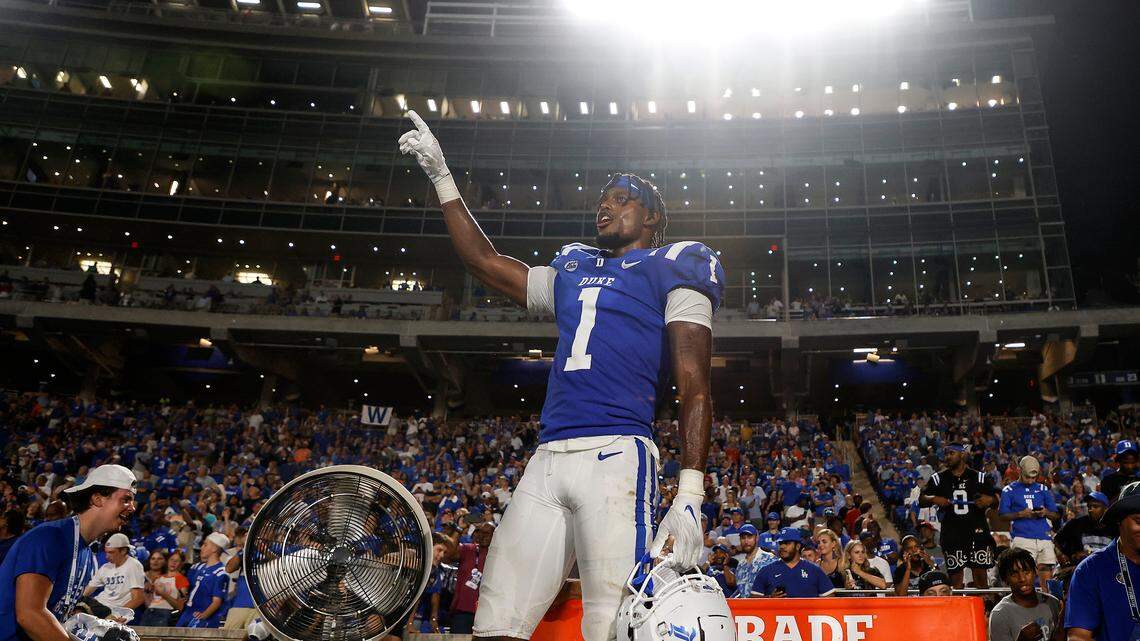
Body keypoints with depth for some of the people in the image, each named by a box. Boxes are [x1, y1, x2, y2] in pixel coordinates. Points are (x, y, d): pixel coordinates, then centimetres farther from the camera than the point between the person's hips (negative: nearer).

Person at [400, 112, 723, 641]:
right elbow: (484, 261, 37)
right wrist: (441, 175, 37)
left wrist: (690, 493, -12)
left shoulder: (672, 271, 10)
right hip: (546, 462, 6)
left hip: (616, 456, -6)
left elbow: (694, 389, 0)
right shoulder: (572, 273, 28)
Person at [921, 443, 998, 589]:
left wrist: (989, 499, -10)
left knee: (980, 574, 0)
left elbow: (996, 499, 13)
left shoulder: (979, 477, 6)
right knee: (955, 575, 3)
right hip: (951, 533, 1)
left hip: (977, 531, -1)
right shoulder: (938, 478, 7)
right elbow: (921, 500, 7)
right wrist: (933, 499, -14)